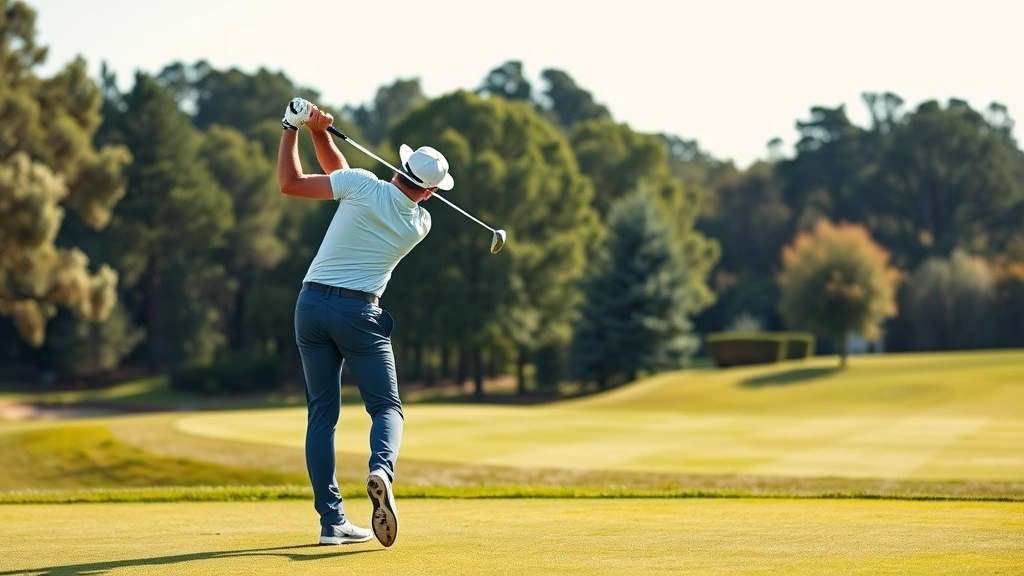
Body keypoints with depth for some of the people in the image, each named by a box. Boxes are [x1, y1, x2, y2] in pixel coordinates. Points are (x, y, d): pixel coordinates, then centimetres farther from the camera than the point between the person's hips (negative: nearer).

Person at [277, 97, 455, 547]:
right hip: (359, 312, -1)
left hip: (312, 304, 1)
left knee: (322, 414, 7)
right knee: (386, 407, 8)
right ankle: (381, 470, -26)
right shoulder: (419, 224, 2)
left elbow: (291, 183, -5)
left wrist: (294, 128, 2)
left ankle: (332, 520, 2)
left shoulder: (364, 186, -9)